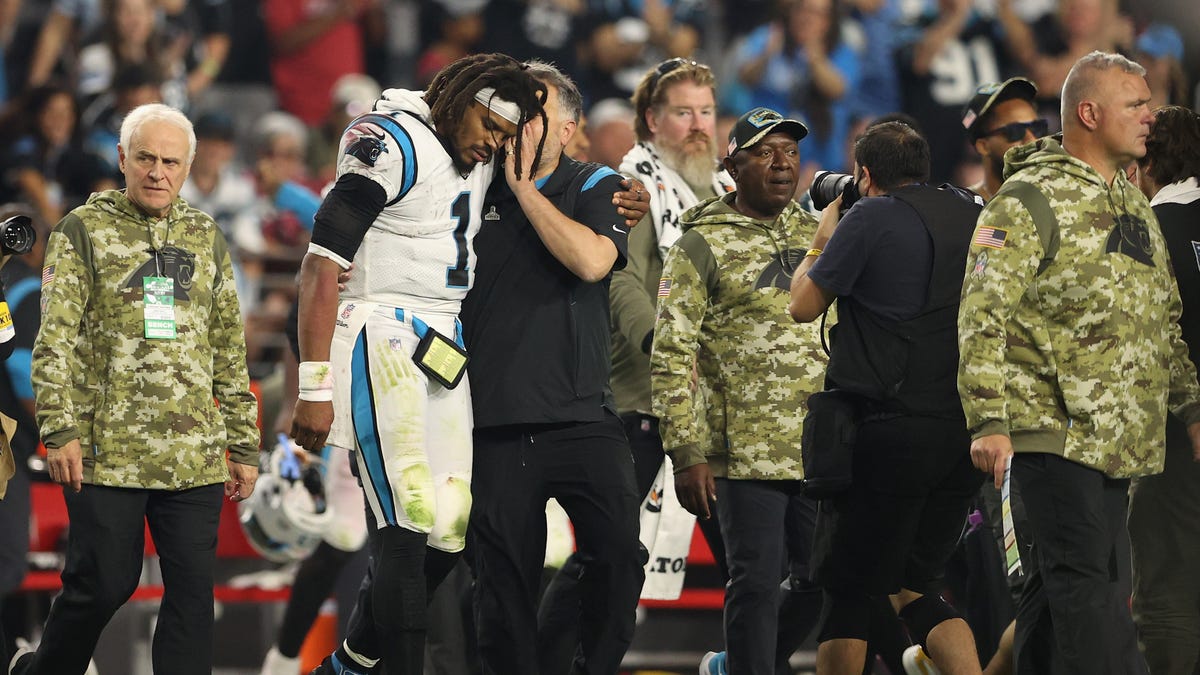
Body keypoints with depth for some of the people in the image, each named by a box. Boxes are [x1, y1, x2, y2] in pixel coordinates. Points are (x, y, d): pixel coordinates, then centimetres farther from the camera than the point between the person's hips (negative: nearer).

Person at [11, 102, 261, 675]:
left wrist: (244, 445, 14)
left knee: (193, 586, -1)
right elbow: (54, 339, -4)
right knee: (103, 582, 0)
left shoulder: (204, 237, 15)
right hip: (106, 450, -4)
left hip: (194, 455, 4)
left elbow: (230, 350, 17)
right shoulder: (85, 230, 2)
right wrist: (59, 430, -13)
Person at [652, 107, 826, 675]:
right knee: (756, 583, -7)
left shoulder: (815, 235, 14)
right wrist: (686, 455, -14)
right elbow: (670, 355, -7)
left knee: (819, 580, 9)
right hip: (746, 451, -6)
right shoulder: (703, 244, -3)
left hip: (821, 451, 6)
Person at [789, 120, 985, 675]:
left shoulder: (870, 218, -7)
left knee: (847, 590, 3)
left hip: (890, 429, -6)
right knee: (913, 586, 16)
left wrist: (822, 240, 13)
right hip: (966, 431, 6)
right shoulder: (972, 214, 11)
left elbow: (803, 305, -2)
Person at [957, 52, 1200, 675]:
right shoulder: (1030, 200, -9)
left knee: (1058, 586, 11)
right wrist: (989, 422, -22)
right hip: (1055, 429, -8)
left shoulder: (1132, 203, 18)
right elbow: (983, 315, -15)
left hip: (1117, 436, 8)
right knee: (1085, 583, -11)